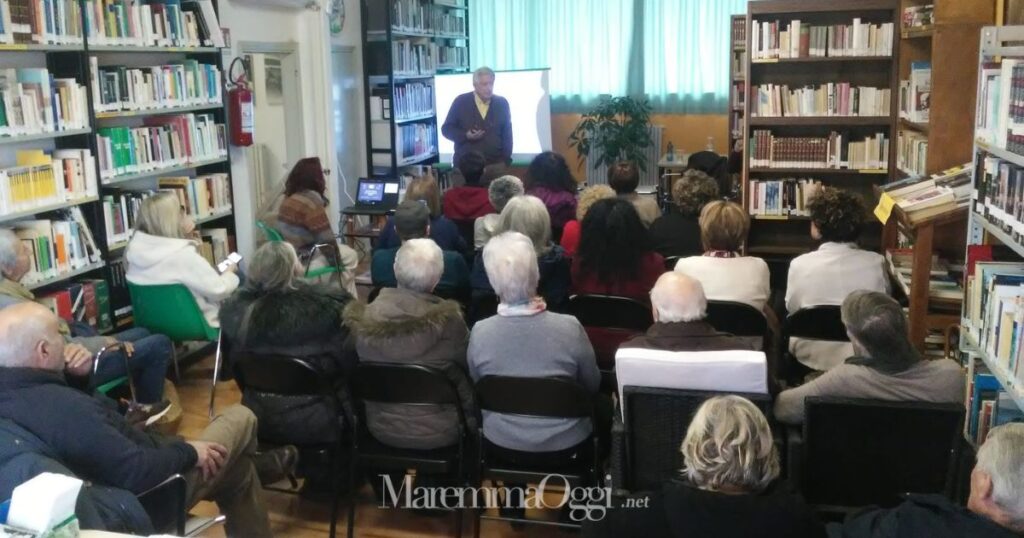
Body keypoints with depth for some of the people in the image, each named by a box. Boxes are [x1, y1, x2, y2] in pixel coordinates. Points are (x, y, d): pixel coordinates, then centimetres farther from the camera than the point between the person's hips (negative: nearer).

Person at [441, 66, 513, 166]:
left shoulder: (502, 103, 5)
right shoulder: (461, 102, 0)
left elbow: (507, 134, 7)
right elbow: (446, 129, 4)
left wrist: (506, 161, -3)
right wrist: (466, 136, -13)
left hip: (495, 164, 1)